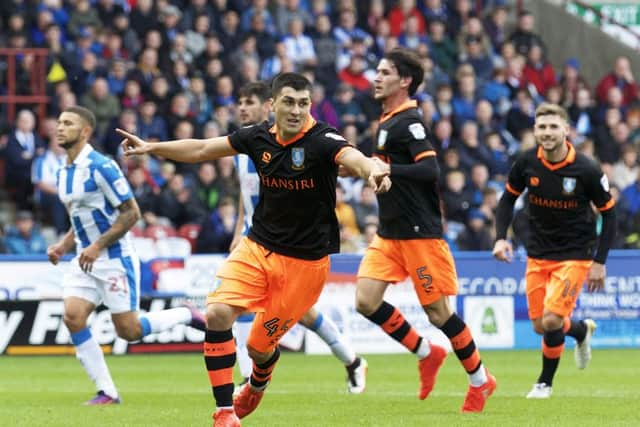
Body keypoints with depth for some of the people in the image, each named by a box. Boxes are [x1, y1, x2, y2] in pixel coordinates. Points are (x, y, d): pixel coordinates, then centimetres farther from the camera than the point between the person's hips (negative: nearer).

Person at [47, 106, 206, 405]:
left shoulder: (100, 166, -16)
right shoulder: (63, 174, 11)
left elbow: (131, 212, -17)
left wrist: (97, 246, -22)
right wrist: (63, 246, 7)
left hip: (114, 258, -7)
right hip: (85, 260, 7)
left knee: (128, 331, -5)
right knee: (72, 317, -12)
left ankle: (186, 316, 21)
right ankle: (107, 392, -5)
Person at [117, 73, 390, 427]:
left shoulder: (321, 140, -20)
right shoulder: (260, 137, -4)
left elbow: (351, 157, -42)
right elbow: (202, 149, 10)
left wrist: (372, 170, -64)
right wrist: (151, 148, 7)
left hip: (305, 261, -4)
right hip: (257, 247, 4)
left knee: (259, 345, 6)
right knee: (217, 314, -19)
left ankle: (258, 384, 45)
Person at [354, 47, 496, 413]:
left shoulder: (408, 122, -14)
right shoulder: (387, 122, 14)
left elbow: (430, 169, -26)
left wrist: (388, 169, -32)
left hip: (420, 232, -9)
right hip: (389, 233, 9)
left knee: (437, 311, -2)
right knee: (366, 300, -6)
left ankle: (480, 379, 16)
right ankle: (427, 354, 12)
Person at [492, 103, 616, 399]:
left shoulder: (586, 170, -18)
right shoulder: (526, 163, -9)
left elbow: (608, 213, -7)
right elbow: (508, 198, 8)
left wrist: (599, 261, -10)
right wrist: (501, 237, -6)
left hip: (574, 255, -4)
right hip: (538, 254, 4)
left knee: (551, 321, -16)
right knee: (540, 326, 6)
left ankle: (545, 382, 9)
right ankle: (583, 330, 40)